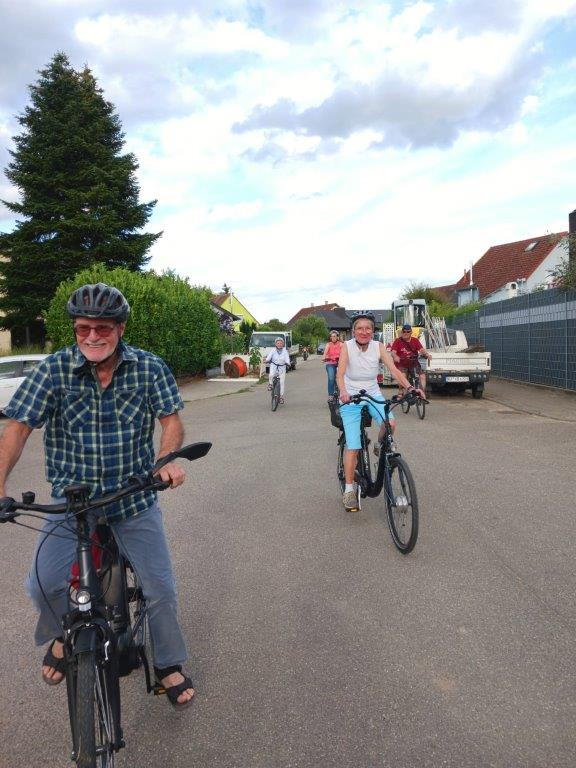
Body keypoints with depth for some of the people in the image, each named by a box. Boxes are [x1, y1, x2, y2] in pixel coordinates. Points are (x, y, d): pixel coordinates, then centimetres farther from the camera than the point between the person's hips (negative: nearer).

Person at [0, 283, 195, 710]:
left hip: (135, 499, 1)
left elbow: (171, 419, -8)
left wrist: (167, 460, -29)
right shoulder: (55, 369, -10)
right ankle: (63, 635, 25)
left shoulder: (149, 367, -8)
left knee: (161, 589, 5)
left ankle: (169, 665, 32)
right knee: (44, 585, -12)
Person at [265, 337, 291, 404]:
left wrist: (288, 363, -33)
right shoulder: (273, 350, -4)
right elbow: (269, 356, -14)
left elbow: (287, 358, -14)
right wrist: (266, 360, -35)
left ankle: (281, 396, 8)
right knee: (271, 375, -30)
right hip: (274, 365, 0)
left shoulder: (285, 351, -4)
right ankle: (270, 384, 3)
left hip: (282, 366, 0)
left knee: (282, 382, -2)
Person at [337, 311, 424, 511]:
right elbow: (340, 373, -23)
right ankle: (349, 489, 7)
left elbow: (394, 369, -13)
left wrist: (410, 387, -28)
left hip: (373, 395, 3)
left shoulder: (378, 347, -6)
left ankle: (380, 446, 9)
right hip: (350, 398, -2)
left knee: (390, 423, -26)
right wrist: (343, 392, -43)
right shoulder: (347, 346, -14)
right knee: (353, 447, -8)